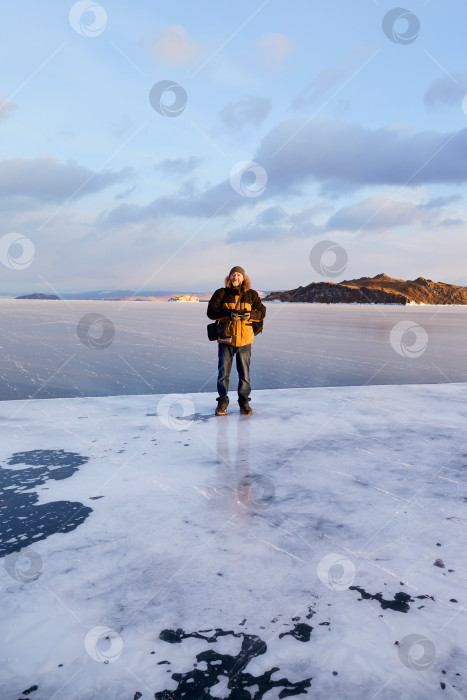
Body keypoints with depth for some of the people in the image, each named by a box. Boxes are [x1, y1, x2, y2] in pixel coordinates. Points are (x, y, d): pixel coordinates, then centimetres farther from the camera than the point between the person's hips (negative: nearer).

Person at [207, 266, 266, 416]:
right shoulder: (221, 294, 1)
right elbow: (211, 312, -8)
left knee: (244, 373, 7)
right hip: (226, 338, -1)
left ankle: (244, 402, 20)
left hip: (244, 339, 1)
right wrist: (229, 313, -21)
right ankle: (222, 402, 16)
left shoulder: (251, 295, 6)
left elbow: (262, 311, 5)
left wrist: (250, 315, -16)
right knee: (223, 372, 3)